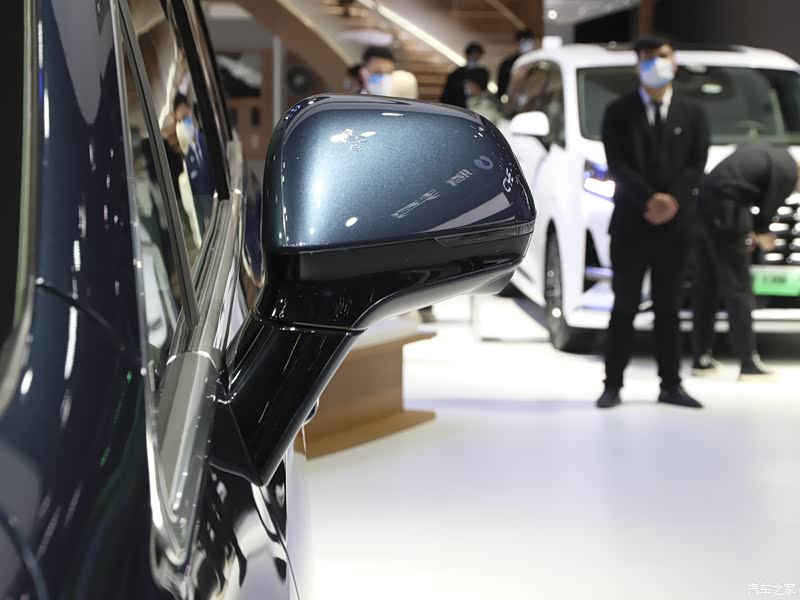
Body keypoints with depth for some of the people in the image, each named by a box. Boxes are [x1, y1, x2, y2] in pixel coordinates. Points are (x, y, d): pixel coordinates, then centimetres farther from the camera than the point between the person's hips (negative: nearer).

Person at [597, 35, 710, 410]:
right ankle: (613, 384, 5)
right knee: (624, 307, 1)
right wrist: (649, 200, -18)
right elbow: (617, 165, -6)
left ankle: (670, 385, 10)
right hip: (630, 223, -2)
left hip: (676, 224, 2)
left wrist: (672, 201, -13)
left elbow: (696, 167, 3)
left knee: (669, 308, 6)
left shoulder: (693, 114, 11)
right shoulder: (619, 112, 4)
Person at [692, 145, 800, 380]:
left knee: (706, 286, 14)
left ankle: (702, 358, 20)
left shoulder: (772, 156, 22)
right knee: (738, 289, -4)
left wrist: (748, 231, 18)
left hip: (705, 202, 9)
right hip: (723, 213, -9)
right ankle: (749, 364, -2)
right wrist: (762, 234, 14)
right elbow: (768, 208, -5)